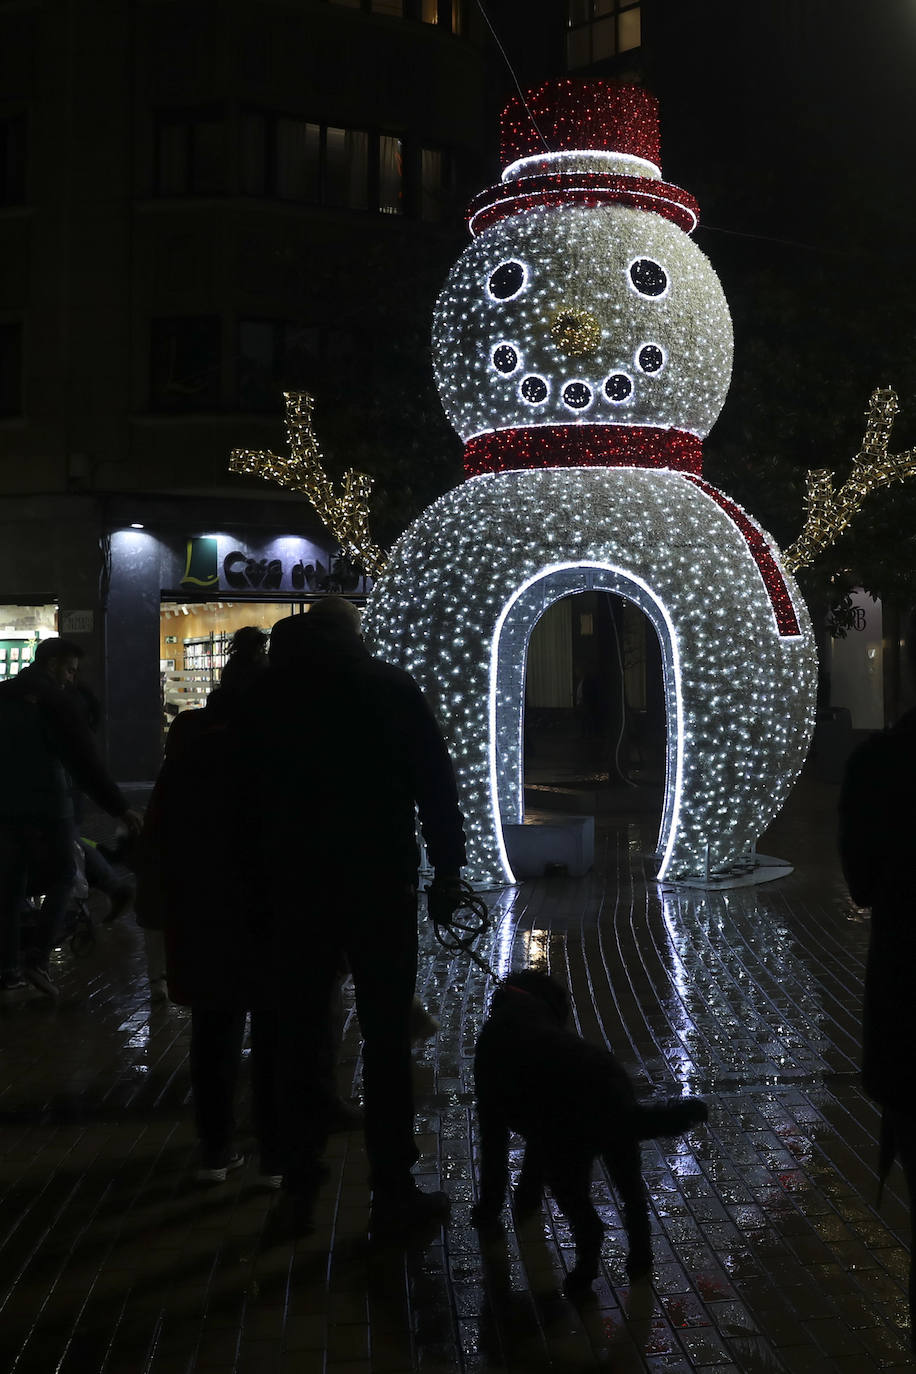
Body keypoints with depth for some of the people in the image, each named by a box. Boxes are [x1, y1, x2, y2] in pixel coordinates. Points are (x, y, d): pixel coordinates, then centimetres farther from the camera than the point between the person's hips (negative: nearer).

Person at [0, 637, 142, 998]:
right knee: (59, 881, 5)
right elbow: (85, 760, -13)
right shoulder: (54, 699, -9)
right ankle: (37, 959, -9)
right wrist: (120, 808, -12)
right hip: (47, 808, -6)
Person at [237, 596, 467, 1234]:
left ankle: (300, 1188, 16)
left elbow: (250, 792, 7)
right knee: (387, 1037, 3)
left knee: (301, 1035, 10)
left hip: (294, 887, 3)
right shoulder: (391, 687, -2)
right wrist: (447, 869, 0)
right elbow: (435, 783, -6)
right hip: (381, 883, -2)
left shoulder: (270, 696, 6)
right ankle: (393, 1190, 8)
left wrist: (269, 871, 13)